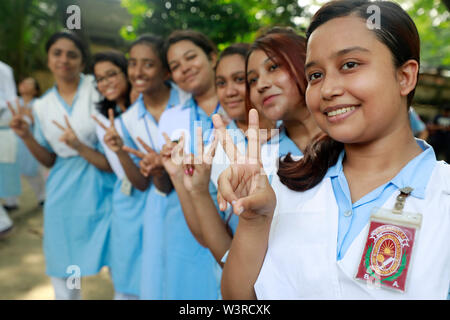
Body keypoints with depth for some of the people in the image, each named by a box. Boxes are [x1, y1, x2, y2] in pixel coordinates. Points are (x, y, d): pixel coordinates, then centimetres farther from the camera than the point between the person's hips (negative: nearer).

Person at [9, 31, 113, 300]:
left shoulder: (98, 90, -5)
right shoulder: (43, 106, 6)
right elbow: (49, 160, 10)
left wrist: (78, 144, -20)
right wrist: (26, 136, -5)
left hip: (100, 189, -3)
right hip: (64, 194, 4)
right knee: (64, 276, 14)